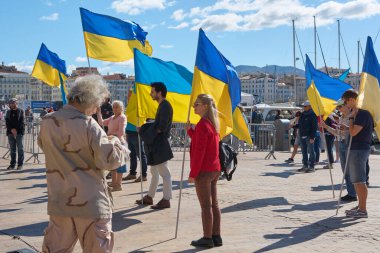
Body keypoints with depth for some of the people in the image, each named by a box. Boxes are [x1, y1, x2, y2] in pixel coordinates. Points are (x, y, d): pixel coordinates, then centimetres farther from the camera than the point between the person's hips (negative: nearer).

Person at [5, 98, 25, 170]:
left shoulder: (21, 111, 2)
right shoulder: (8, 112, 14)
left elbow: (22, 122, -5)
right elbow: (7, 122, 5)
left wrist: (16, 129, -14)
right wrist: (11, 129, -10)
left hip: (19, 132, -4)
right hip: (10, 132, 4)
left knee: (20, 149, -1)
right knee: (12, 149, 7)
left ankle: (20, 164, 3)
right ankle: (12, 164, 11)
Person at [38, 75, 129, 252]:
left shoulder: (47, 122, 3)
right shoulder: (87, 125, -16)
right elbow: (109, 160, -18)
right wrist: (116, 144, 2)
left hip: (59, 201, 5)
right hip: (90, 202, -5)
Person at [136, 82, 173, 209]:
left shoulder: (165, 106, -15)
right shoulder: (162, 106, 16)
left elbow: (162, 127, -22)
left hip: (160, 144, -11)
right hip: (155, 144, 11)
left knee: (164, 172, -4)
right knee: (154, 172, 17)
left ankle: (166, 200, 1)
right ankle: (149, 197, 26)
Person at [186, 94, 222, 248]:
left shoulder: (202, 125, -17)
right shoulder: (213, 123, 12)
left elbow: (199, 151, -19)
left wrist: (193, 173, -16)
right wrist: (189, 130, 9)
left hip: (204, 171, -9)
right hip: (214, 169, 9)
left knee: (205, 206, -3)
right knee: (214, 204, 11)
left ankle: (207, 238, 3)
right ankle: (216, 237, 17)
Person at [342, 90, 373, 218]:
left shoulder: (363, 113, -16)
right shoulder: (357, 113, 16)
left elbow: (353, 132, -22)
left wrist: (350, 118, -11)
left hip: (359, 150, -10)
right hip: (356, 149, 10)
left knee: (359, 181, -7)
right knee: (356, 181, 15)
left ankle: (363, 210, -4)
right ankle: (360, 206, 23)